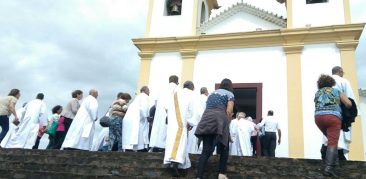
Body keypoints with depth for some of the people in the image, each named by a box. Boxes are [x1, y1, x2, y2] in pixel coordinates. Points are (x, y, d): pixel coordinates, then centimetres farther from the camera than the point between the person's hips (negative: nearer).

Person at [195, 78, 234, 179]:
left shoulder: (212, 94, 31)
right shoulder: (229, 94, 15)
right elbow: (229, 111, 2)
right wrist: (227, 123, 13)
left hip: (206, 121, 5)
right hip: (219, 120, -4)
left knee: (206, 150, -2)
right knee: (224, 149, 11)